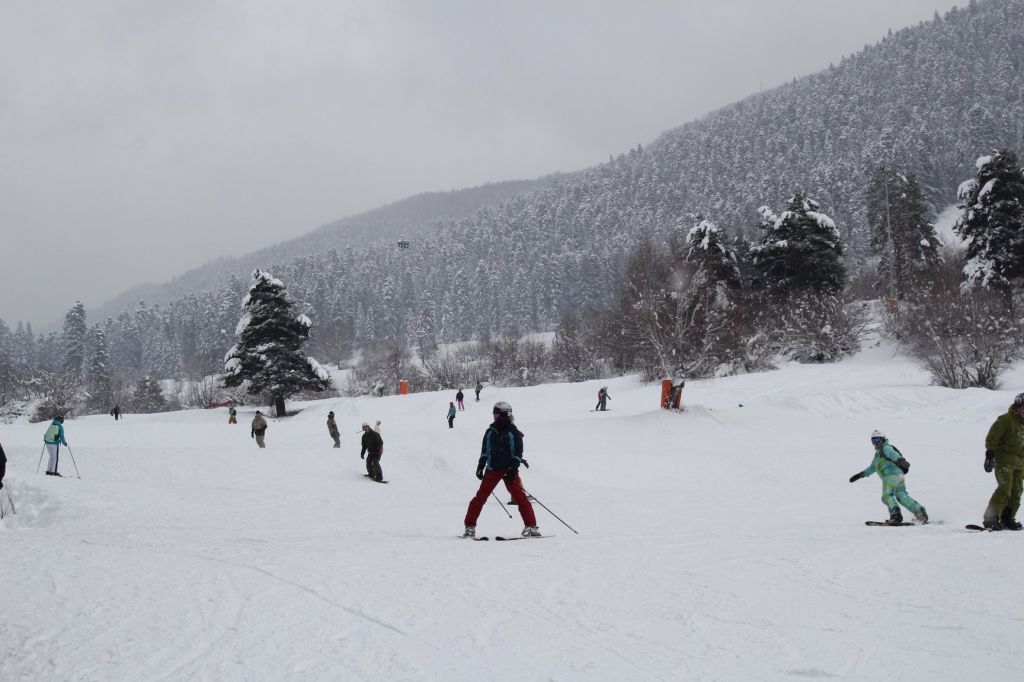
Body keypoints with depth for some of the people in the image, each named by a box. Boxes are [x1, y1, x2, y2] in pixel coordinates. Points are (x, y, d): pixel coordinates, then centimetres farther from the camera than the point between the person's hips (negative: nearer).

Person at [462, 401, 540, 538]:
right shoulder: (490, 432, 8)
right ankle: (470, 526, 5)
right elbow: (484, 451, 15)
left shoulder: (513, 433, -1)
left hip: (509, 470, -3)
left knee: (520, 497, -9)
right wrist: (480, 466, 8)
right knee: (480, 497, -2)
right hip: (492, 469, 3)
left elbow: (517, 453, -4)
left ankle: (531, 526, -6)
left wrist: (513, 469, -13)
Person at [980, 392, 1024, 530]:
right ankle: (990, 518, -18)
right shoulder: (1005, 420, -8)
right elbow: (991, 438, -10)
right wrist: (990, 455, -17)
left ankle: (1007, 519, 14)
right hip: (1004, 460, -8)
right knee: (1004, 489, -18)